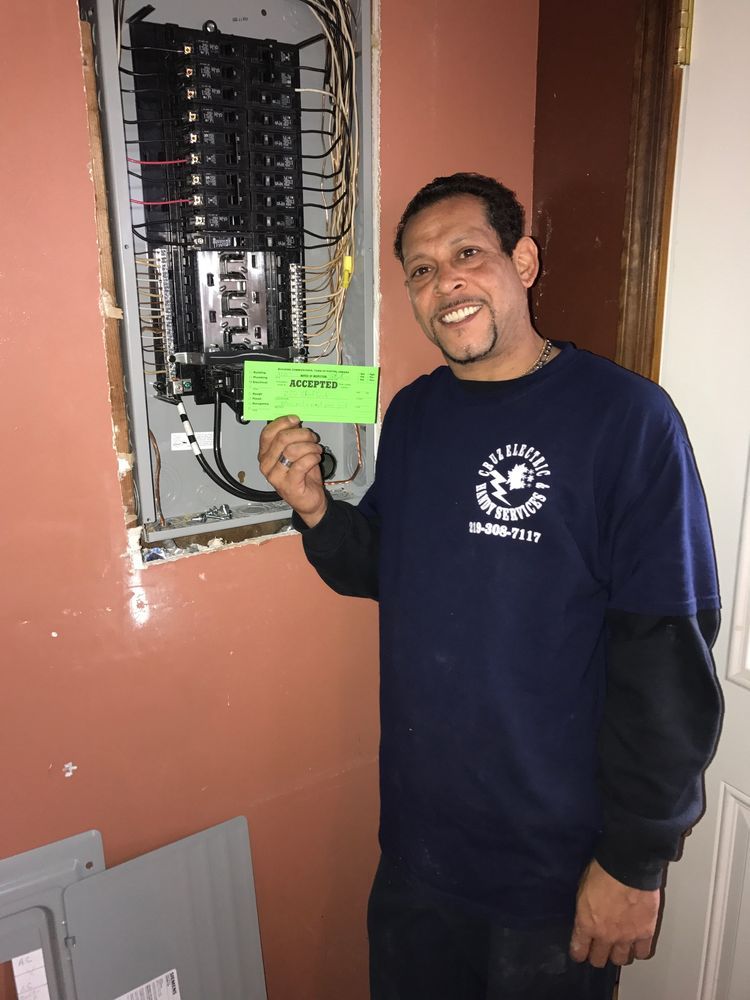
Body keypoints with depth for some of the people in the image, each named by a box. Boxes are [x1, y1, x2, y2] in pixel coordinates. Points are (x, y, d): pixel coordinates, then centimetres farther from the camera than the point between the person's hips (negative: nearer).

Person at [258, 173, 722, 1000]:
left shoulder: (624, 416, -19)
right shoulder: (412, 413, 0)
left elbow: (669, 653, -18)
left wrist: (635, 862, -13)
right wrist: (314, 508, -10)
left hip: (557, 862, -5)